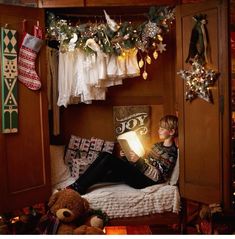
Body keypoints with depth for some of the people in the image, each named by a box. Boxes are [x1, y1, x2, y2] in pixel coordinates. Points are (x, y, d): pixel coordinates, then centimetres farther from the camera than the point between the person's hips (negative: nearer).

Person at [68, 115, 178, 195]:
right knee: (104, 155, -11)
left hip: (144, 180, -9)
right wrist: (125, 158, 5)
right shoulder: (157, 145, 21)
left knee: (109, 159, -25)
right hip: (135, 173, 9)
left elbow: (157, 176, -16)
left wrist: (139, 161, -23)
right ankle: (78, 185, -15)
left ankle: (78, 188, -21)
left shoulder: (171, 152, -6)